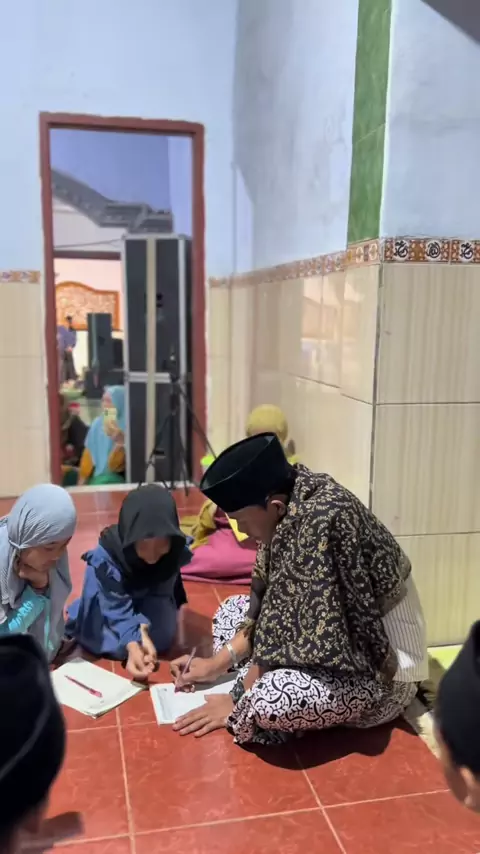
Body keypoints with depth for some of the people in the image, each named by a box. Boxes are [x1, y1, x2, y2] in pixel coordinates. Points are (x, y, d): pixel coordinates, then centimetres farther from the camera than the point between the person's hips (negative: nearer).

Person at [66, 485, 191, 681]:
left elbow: (159, 594, -27)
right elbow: (118, 608, -41)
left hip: (149, 604, 2)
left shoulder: (176, 552, -30)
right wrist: (132, 646, -57)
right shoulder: (106, 556, -37)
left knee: (160, 637, -21)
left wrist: (144, 629, -44)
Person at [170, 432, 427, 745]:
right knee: (233, 609, 12)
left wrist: (239, 701, -16)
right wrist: (218, 663, 0)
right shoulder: (290, 508, -4)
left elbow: (316, 641, -27)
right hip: (343, 642, 9)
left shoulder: (321, 519, -31)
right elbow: (268, 604, 6)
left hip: (384, 671, -9)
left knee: (268, 697, -33)